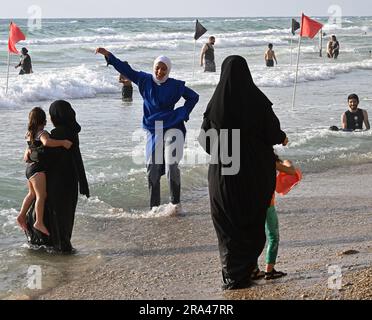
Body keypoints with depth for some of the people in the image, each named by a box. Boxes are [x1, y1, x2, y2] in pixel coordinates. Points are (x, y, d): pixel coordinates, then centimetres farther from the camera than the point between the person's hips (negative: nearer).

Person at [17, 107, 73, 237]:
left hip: (29, 168, 10)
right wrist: (63, 142, -32)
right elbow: (47, 142, -38)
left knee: (32, 194, 22)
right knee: (41, 195, -11)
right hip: (38, 169, -10)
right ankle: (39, 222, -15)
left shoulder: (30, 135, 16)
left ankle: (21, 216, 25)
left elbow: (26, 157, 22)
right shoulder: (42, 133, -13)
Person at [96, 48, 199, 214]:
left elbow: (194, 97, 11)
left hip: (172, 128, -3)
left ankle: (175, 203, -2)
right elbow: (126, 69, 4)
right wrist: (108, 54, -2)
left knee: (171, 165, -14)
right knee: (152, 168, 0)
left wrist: (183, 114, 1)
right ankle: (154, 206, 7)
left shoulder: (175, 85, -2)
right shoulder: (145, 80, 3)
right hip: (153, 130, 3)